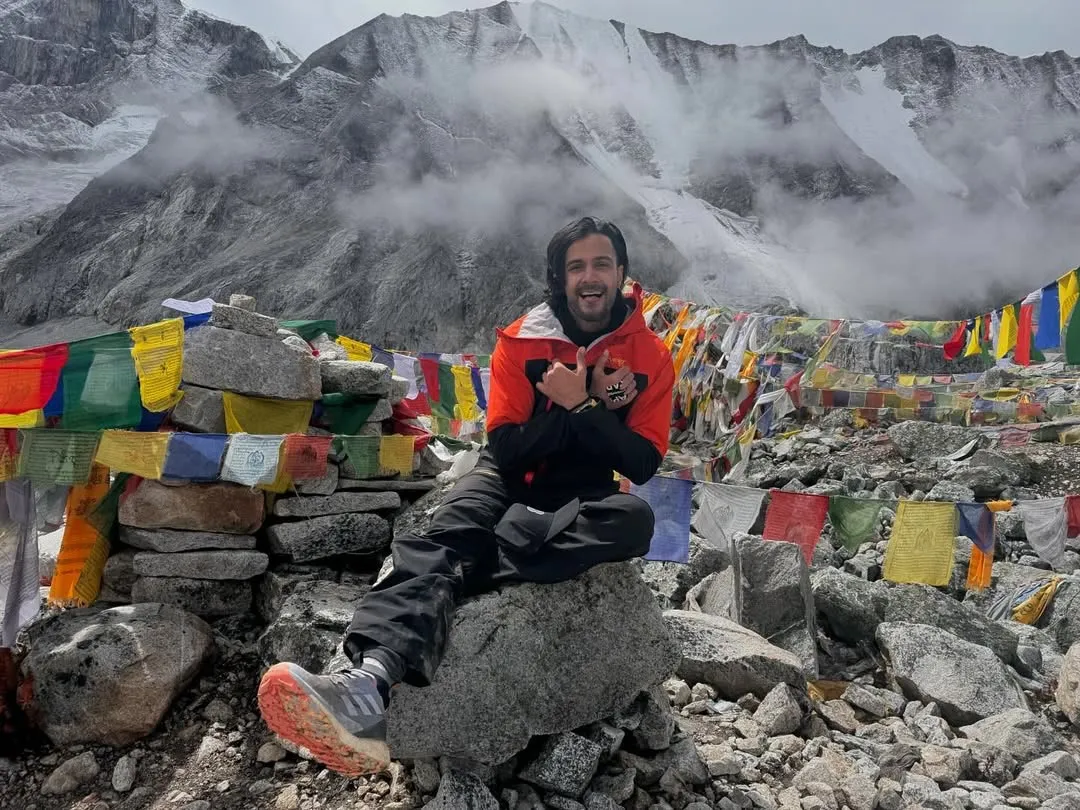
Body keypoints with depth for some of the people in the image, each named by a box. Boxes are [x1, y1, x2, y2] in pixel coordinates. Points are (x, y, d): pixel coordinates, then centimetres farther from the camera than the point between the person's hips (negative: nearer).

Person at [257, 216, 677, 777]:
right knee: (446, 538, -33)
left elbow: (642, 465, -8)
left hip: (586, 499, 1)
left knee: (634, 518, -35)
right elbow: (505, 448, -11)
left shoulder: (650, 357, -2)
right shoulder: (521, 341, -4)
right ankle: (370, 685, -58)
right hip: (511, 479, 0)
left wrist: (581, 405, -20)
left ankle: (470, 564, -37)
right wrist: (588, 405, -19)